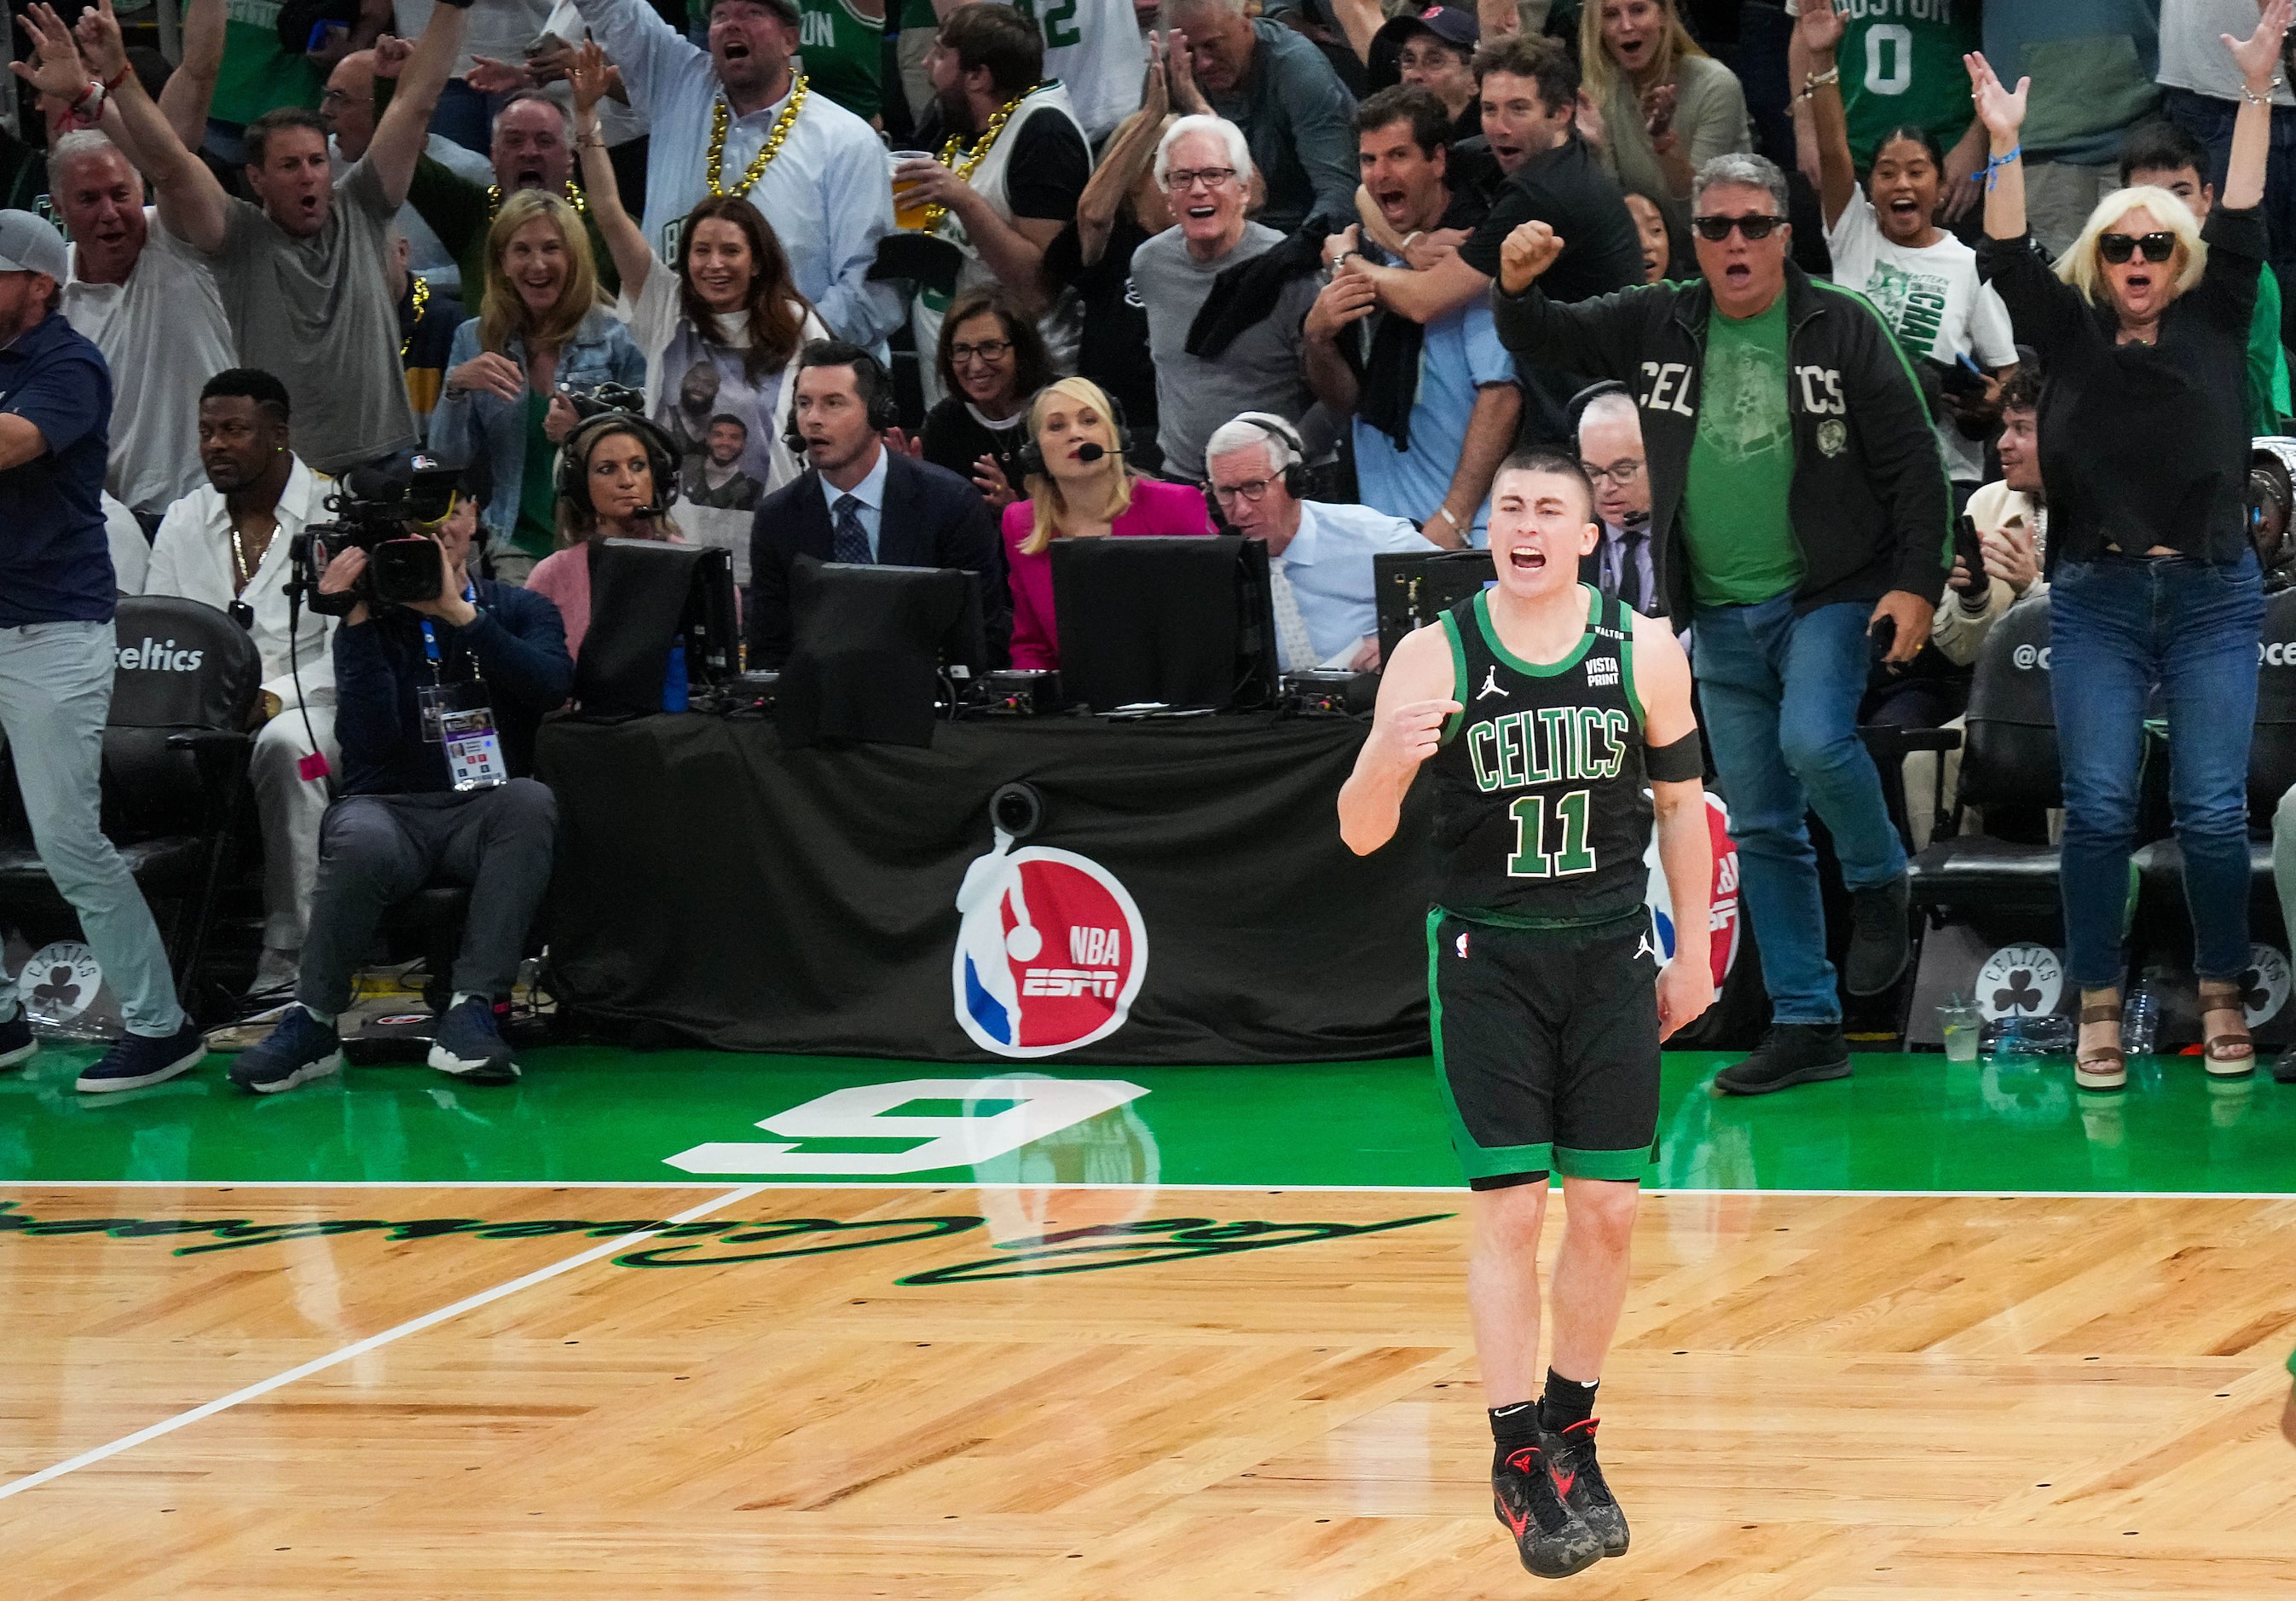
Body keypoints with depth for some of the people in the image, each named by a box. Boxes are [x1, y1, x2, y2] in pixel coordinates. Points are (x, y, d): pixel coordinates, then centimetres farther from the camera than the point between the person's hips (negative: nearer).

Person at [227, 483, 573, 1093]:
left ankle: (472, 1010, -35)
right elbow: (369, 742, -8)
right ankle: (313, 1023, -23)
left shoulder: (520, 611, 12)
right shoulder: (374, 620, 8)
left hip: (483, 814, 1)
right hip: (391, 807, -1)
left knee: (529, 801, -34)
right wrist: (358, 623, -12)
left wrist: (460, 614, -17)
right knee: (362, 840, -37)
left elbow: (551, 684, -12)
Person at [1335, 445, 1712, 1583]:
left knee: (1606, 1210, 3)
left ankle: (1570, 1437, 21)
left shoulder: (1644, 653, -2)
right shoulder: (1435, 657, -7)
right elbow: (1361, 836, -8)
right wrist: (1385, 760, -29)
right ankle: (1519, 1463, -1)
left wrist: (1692, 949, 9)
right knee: (1507, 1208, -8)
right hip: (1487, 960, -2)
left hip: (1610, 955, 2)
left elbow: (1678, 799, 10)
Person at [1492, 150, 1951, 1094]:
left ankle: (1879, 883, -1)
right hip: (1721, 616, 5)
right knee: (1762, 829, 7)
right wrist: (1516, 288, -18)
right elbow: (1541, 341, 6)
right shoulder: (1659, 326, 5)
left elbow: (1913, 461, -5)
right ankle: (1805, 1026, 14)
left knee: (1813, 741, -30)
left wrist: (1917, 584, -13)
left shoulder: (1841, 328, -5)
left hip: (1828, 593, -5)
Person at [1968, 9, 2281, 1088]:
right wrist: (2005, 145, -13)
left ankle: (2222, 999, 9)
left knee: (2213, 810, -4)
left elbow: (2243, 229, -1)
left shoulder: (2212, 329, 8)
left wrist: (2256, 95, -9)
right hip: (2096, 601, 0)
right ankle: (2098, 1008, 1)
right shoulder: (2070, 338, 9)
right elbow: (2008, 262, -2)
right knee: (2098, 808, -5)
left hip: (2211, 596, 0)